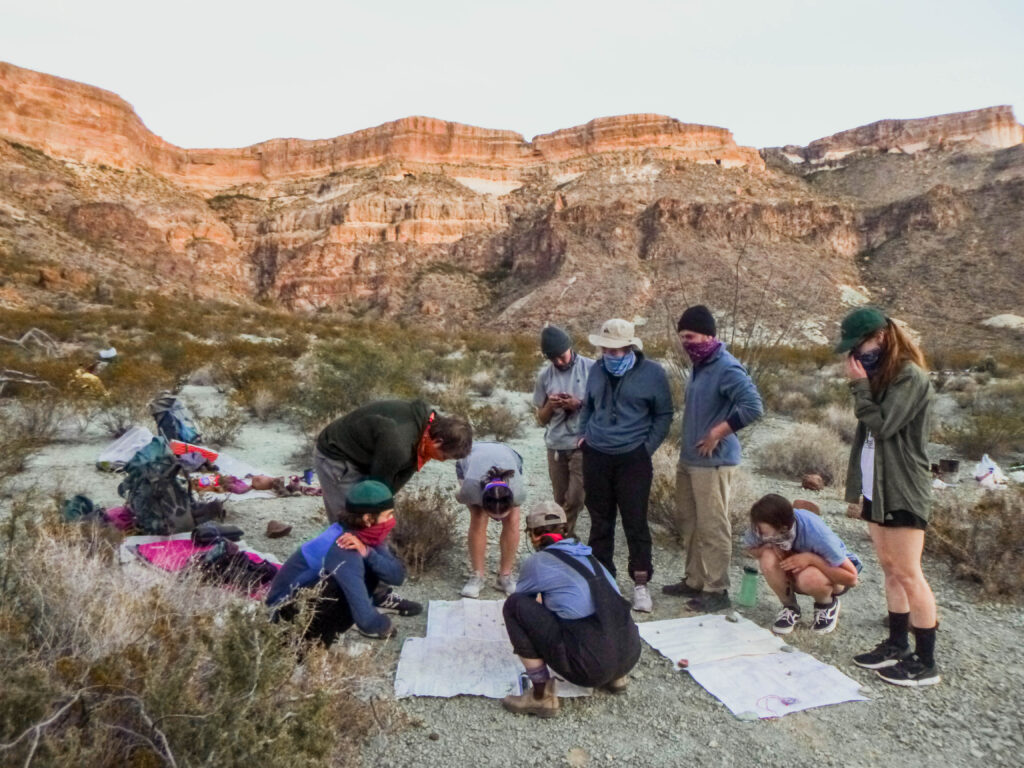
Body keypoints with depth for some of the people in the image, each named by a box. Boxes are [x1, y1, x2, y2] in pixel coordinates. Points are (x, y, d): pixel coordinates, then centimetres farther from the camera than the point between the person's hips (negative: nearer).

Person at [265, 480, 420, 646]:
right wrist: (385, 627, -14)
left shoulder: (365, 534, -8)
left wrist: (367, 552, -26)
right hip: (288, 611, -8)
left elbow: (398, 576, -11)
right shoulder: (344, 553, -32)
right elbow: (366, 620, -35)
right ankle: (313, 640, -15)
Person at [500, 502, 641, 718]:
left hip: (589, 665, -7)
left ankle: (541, 696, 4)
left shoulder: (538, 562, 1)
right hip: (630, 657, 7)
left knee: (515, 605, 2)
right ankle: (615, 676, 22)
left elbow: (522, 598, 22)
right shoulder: (587, 555, 18)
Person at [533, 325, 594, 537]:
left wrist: (579, 404, -17)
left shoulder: (591, 368, -5)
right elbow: (541, 418, 11)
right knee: (561, 502, 9)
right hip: (556, 447, 3)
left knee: (575, 499, -8)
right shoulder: (545, 375, 4)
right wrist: (550, 406, -11)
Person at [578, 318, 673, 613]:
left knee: (636, 522, 2)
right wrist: (583, 434, 6)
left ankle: (641, 583, 15)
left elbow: (663, 415, 0)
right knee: (600, 521, 12)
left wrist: (648, 447, -7)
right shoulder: (597, 370, 4)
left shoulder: (652, 372, -7)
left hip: (633, 459, -4)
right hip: (595, 457, 4)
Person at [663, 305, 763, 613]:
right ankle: (694, 581, 29)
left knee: (713, 528, -1)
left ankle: (716, 591, 11)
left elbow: (753, 407, -26)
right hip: (689, 459, 9)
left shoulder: (727, 368, -16)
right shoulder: (699, 365, 12)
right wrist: (687, 443, 15)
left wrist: (717, 434, -20)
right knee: (691, 524, 16)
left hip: (713, 462, -9)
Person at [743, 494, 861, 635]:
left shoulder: (816, 533, -36)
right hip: (796, 573, 3)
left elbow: (852, 578, -28)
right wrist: (769, 547, -26)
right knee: (768, 560, -30)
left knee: (809, 577, -38)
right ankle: (790, 607, -2)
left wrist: (810, 558, -37)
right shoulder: (762, 527, -26)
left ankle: (828, 605, -1)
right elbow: (749, 547, -5)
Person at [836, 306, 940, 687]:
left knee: (908, 574, -3)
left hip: (902, 493, -9)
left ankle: (926, 662, 7)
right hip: (876, 488, 9)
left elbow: (883, 426, -19)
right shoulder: (881, 374, 14)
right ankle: (897, 645, 24)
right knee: (890, 570, 14)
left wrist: (860, 385, -14)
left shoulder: (910, 376, -13)